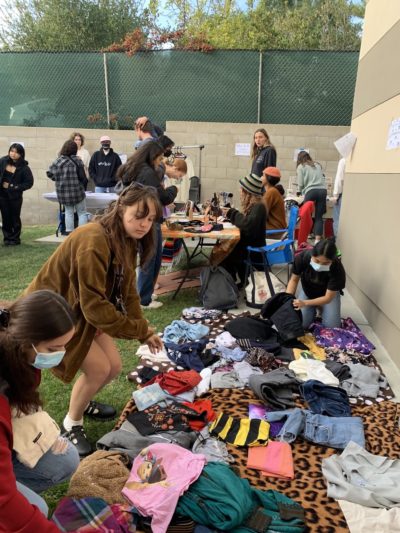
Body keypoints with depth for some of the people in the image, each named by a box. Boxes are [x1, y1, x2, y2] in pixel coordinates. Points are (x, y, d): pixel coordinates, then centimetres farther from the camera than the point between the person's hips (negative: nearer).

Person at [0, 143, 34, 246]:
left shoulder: (24, 167, -9)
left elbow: (29, 182, -8)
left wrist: (15, 187, -13)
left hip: (15, 196, -2)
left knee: (15, 218, 7)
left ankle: (15, 238, 19)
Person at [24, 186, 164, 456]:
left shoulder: (127, 240, -3)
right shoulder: (93, 241, -34)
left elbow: (127, 289, 0)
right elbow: (95, 305, -34)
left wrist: (144, 329, -9)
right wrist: (141, 330, -25)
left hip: (84, 311, 8)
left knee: (114, 366, 6)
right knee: (99, 368, -10)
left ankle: (83, 403, 38)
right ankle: (71, 425, 18)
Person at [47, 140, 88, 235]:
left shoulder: (57, 161, 1)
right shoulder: (76, 160, -9)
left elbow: (49, 173, 4)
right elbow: (82, 177, -8)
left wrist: (59, 179, 15)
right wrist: (84, 187, 8)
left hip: (62, 192, 4)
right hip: (77, 191, -4)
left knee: (68, 212, 16)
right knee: (82, 213, 6)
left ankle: (69, 231, 14)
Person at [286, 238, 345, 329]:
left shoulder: (337, 268, -34)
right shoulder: (302, 257, -31)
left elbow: (328, 298, -28)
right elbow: (294, 280, -13)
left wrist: (305, 303, -42)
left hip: (329, 294, -1)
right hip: (307, 291, 1)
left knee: (332, 326, -16)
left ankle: (321, 309, 15)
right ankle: (313, 310, 16)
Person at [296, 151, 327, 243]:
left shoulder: (301, 167, 10)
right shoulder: (317, 165, 23)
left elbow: (300, 183, 5)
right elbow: (322, 178, 20)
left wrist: (301, 191, 24)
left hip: (310, 191, -4)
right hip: (322, 190, 4)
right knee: (319, 217, 2)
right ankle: (317, 239, -5)